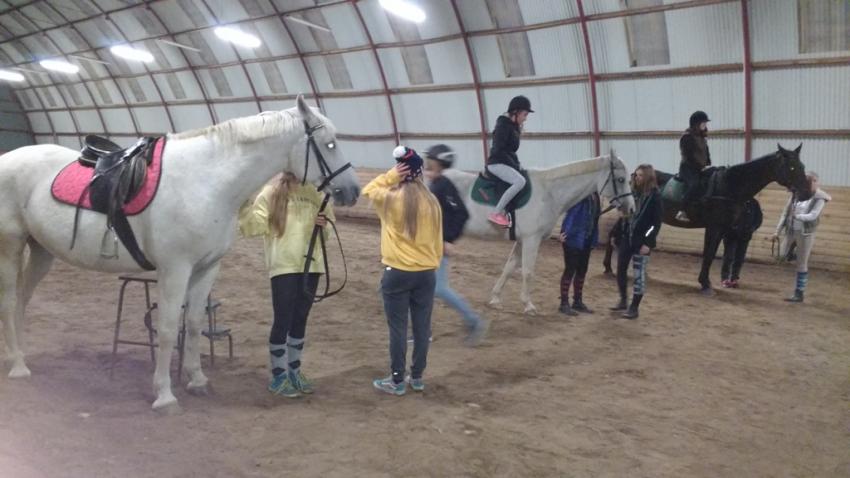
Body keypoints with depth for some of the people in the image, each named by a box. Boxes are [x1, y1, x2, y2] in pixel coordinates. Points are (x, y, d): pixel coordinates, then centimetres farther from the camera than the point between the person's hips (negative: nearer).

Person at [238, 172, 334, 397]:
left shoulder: (315, 193, 6)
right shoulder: (270, 194, -5)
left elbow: (328, 220, 15)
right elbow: (252, 226, -11)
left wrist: (324, 224, -7)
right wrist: (246, 204, -26)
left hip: (311, 265, 4)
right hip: (284, 266, -4)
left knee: (300, 320, 14)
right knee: (283, 320, -1)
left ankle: (294, 370, 28)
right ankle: (278, 375, 13)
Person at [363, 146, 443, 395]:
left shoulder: (390, 198, -10)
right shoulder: (432, 202, 1)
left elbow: (368, 190, 11)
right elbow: (437, 240, 8)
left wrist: (390, 175, 0)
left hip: (397, 273, -3)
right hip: (426, 274, 4)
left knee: (398, 328, 4)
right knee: (422, 326, 11)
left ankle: (397, 381, 12)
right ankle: (417, 377, 22)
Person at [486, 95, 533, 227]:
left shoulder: (513, 125, 12)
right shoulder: (503, 126, -17)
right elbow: (498, 151, -22)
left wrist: (516, 164, 6)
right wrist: (514, 165, -17)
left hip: (507, 163, 10)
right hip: (497, 164, -10)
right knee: (520, 181, -29)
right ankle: (496, 214, -26)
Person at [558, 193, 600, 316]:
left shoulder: (594, 196, 6)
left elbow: (594, 217, 10)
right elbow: (571, 214, -23)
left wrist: (593, 239, 8)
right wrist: (565, 232, -31)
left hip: (586, 240, 8)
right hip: (574, 238, -8)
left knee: (582, 270, 14)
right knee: (570, 270, 0)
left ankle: (577, 302, 26)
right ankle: (564, 304, 9)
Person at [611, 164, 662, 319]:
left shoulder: (655, 196, -9)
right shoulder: (633, 192, 5)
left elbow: (656, 223, -11)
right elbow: (625, 215, 10)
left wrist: (647, 243, -17)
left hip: (641, 241, -6)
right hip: (626, 237, 6)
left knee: (639, 274, 3)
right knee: (620, 270, 12)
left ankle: (634, 307, 12)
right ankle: (623, 300, 30)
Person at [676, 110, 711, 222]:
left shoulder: (702, 137, 17)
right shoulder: (687, 137, -10)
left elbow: (706, 153, 20)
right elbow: (689, 157, -16)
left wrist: (709, 166, 5)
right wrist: (702, 167, -17)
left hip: (701, 169, 9)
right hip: (688, 168, -9)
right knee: (694, 185, -33)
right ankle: (682, 212, -32)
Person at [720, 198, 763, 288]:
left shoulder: (754, 203, 1)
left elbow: (758, 219, 7)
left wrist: (751, 229, -8)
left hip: (744, 235, 3)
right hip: (730, 233, -3)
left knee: (740, 258, 5)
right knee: (728, 256, -2)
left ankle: (734, 278, 14)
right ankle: (724, 278, 6)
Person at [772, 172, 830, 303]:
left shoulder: (819, 198, -7)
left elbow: (812, 216, -19)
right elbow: (785, 213, 6)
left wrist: (797, 216, -32)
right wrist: (778, 231, 4)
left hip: (806, 233, -4)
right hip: (791, 231, 4)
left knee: (802, 264, 1)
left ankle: (799, 293, 10)